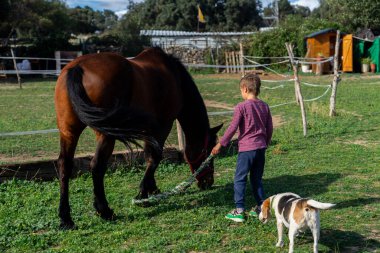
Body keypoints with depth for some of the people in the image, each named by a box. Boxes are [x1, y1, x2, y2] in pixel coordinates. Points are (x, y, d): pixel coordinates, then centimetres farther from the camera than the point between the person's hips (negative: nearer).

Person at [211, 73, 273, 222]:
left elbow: (233, 128, -12)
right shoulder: (264, 106, 7)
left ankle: (239, 211, 1)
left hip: (246, 149, -6)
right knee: (257, 179, 17)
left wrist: (220, 144, -4)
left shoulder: (241, 107, -11)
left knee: (239, 179, 2)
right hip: (261, 148, 6)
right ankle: (261, 207, 21)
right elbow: (270, 128, 12)